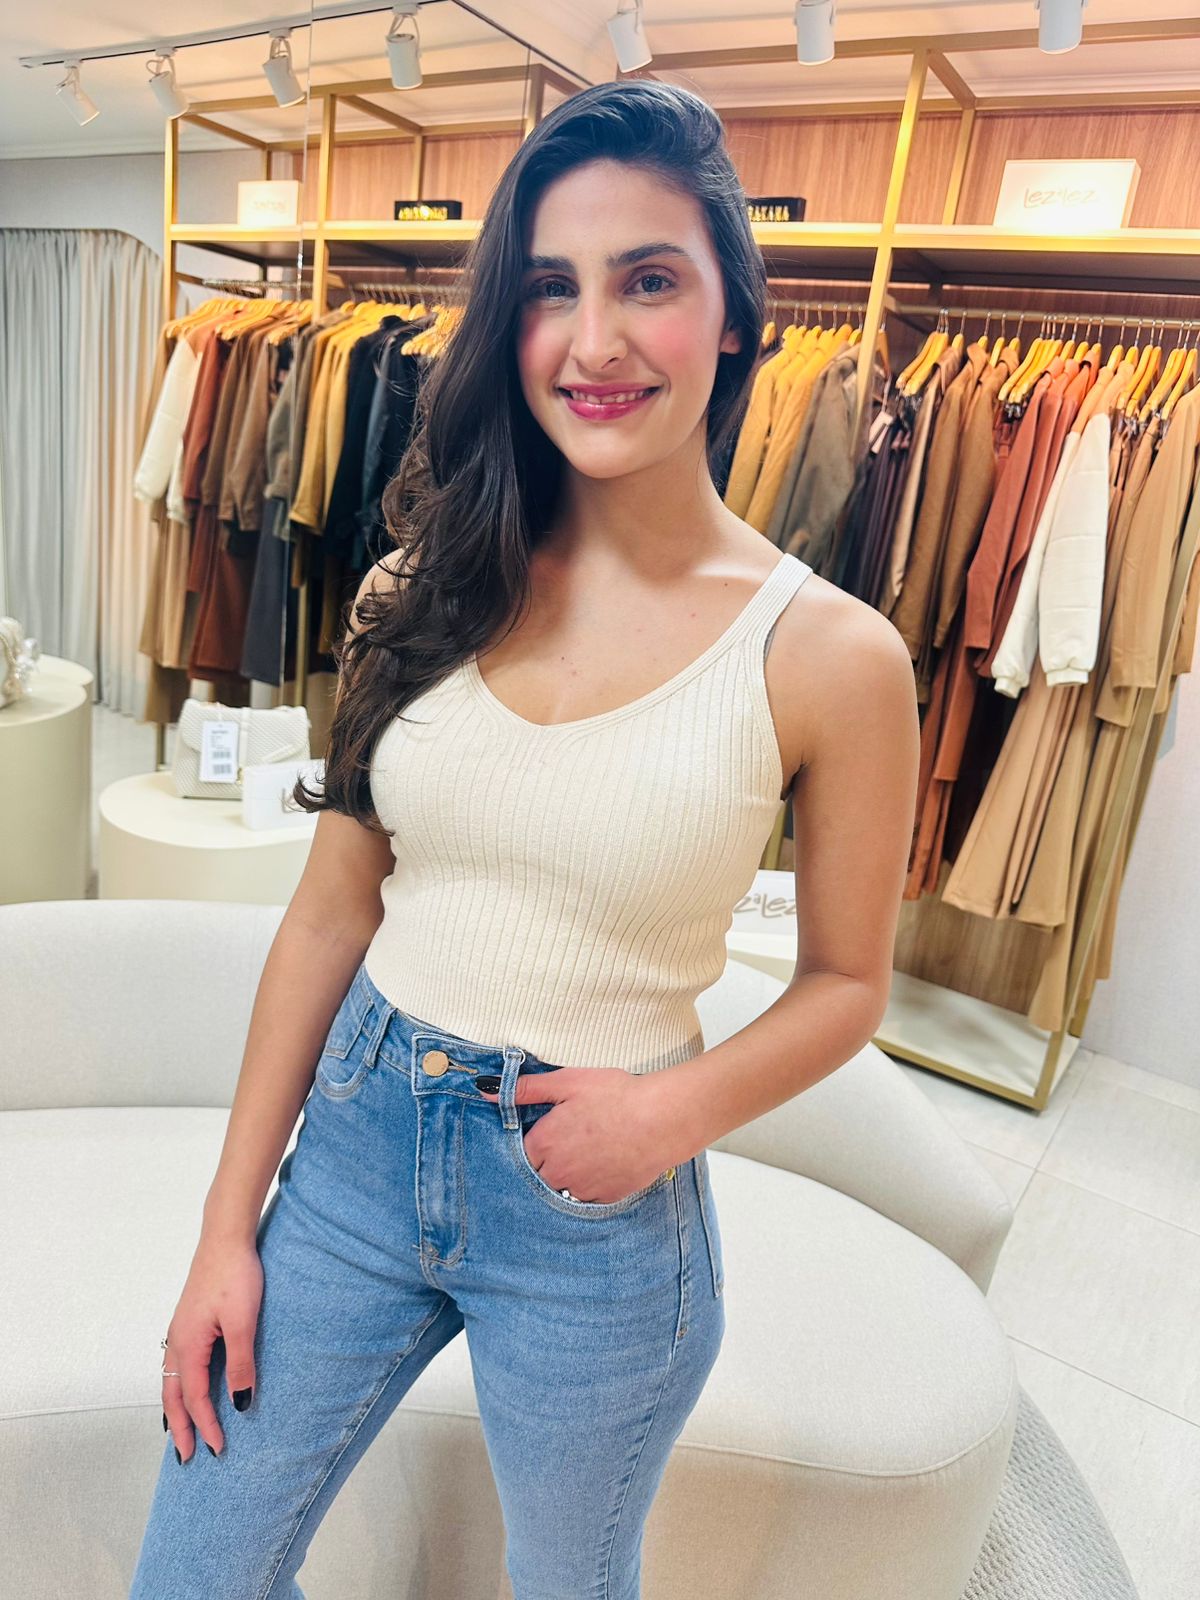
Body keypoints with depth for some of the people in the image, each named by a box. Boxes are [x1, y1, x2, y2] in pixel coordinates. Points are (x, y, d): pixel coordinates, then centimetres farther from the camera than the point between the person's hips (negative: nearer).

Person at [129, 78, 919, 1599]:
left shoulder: (830, 655, -14)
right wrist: (228, 1227, 3)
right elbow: (331, 913, -1)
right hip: (355, 1136, 3)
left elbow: (845, 981, -2)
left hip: (596, 1208, -2)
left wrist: (679, 1106, -20)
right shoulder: (427, 590, -4)